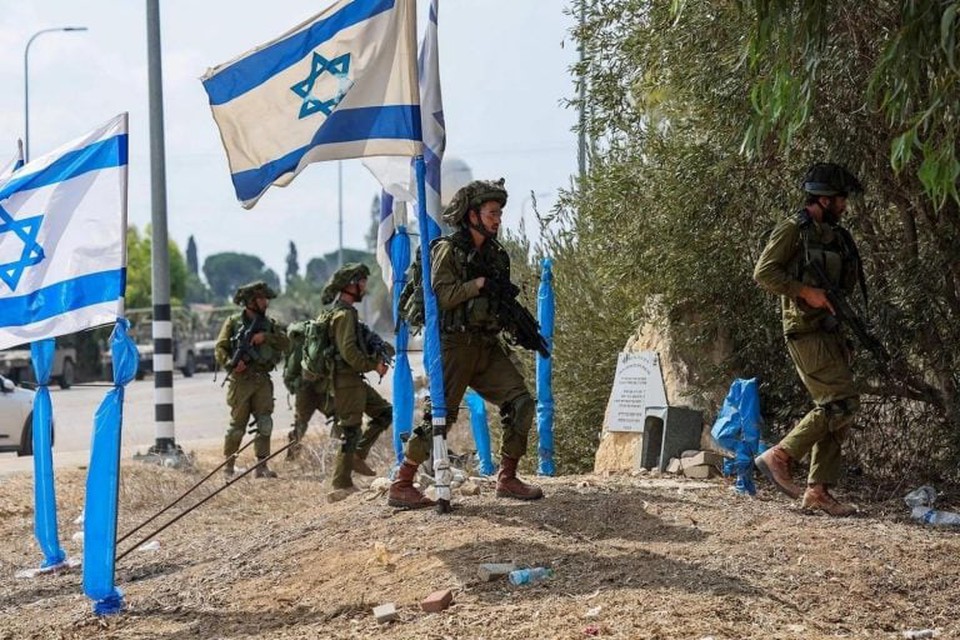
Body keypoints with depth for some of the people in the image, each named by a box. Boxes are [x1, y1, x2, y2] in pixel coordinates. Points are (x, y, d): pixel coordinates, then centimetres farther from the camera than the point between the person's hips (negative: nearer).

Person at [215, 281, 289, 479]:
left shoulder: (269, 324, 13)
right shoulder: (233, 322, 2)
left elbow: (285, 342, 1)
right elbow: (220, 348, -4)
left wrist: (265, 337, -13)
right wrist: (230, 363, -20)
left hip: (262, 380, 4)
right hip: (241, 379, -4)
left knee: (265, 423, -5)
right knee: (237, 426, 0)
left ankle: (262, 466, -1)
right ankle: (228, 465, 12)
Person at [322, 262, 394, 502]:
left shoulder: (347, 312, 17)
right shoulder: (344, 314, -16)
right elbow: (348, 352, -24)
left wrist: (376, 358, 7)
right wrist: (374, 365, -15)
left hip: (355, 380, 10)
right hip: (346, 381, -10)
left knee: (385, 412, 15)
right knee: (351, 430, -7)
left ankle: (358, 456, 15)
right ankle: (341, 486, -3)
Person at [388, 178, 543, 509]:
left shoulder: (495, 254, 15)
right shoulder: (448, 250, -6)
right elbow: (440, 295, -18)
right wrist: (481, 283, -20)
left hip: (487, 345, 7)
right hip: (455, 343, -7)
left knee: (520, 402, -4)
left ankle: (507, 479, 4)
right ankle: (401, 486, 1)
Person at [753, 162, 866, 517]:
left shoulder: (835, 235, 17)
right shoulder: (793, 229, -7)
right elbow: (764, 272, -14)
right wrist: (807, 292, -20)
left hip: (831, 332, 9)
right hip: (806, 331, -9)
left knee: (836, 409, 5)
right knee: (842, 402, -15)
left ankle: (818, 491, 8)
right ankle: (778, 457, -8)